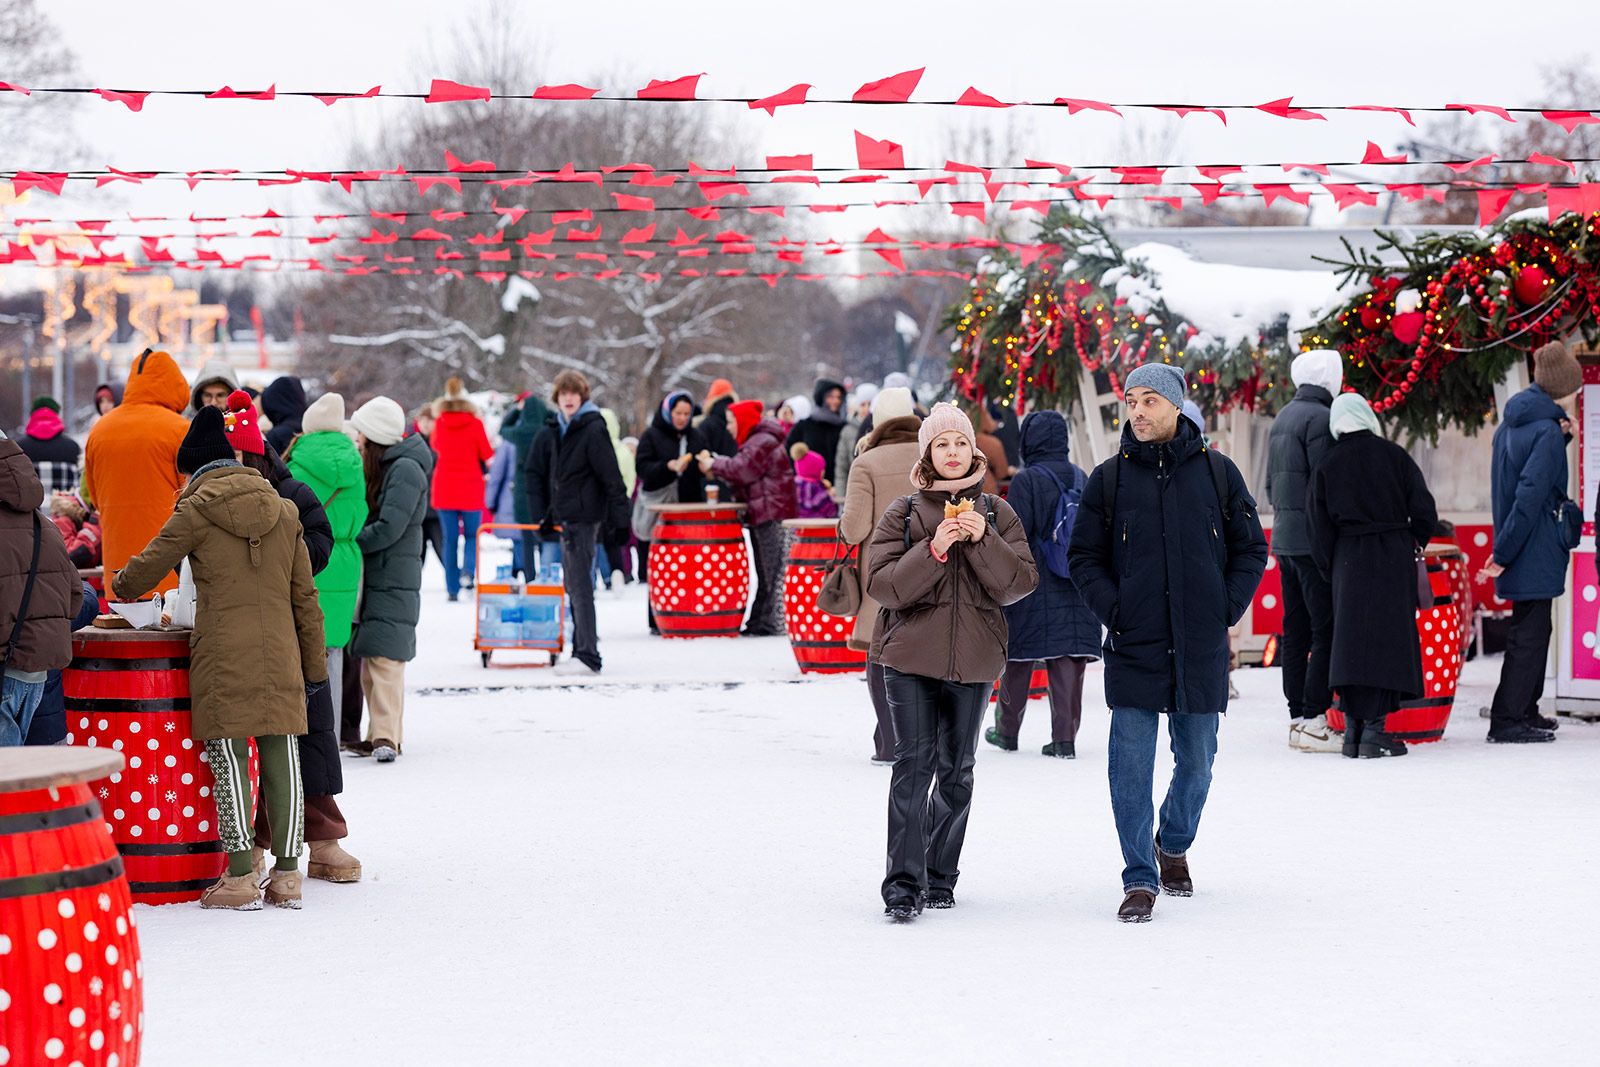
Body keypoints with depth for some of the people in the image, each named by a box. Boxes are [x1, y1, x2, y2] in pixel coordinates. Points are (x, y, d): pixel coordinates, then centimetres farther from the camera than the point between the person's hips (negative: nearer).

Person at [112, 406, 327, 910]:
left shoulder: (197, 511, -1)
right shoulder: (282, 510, 13)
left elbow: (147, 567, 6)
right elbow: (305, 596, 13)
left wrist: (122, 588, 29)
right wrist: (315, 665, 18)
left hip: (224, 655, -4)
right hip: (280, 655, 4)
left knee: (230, 763, -2)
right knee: (280, 759, 6)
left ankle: (240, 877, -4)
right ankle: (286, 875, 8)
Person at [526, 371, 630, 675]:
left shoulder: (593, 430, -10)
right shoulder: (554, 431, 13)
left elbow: (611, 476, -13)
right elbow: (535, 472, 18)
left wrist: (618, 518, -16)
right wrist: (542, 515, 9)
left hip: (584, 518, -8)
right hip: (565, 518, 8)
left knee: (580, 586, -11)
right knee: (574, 586, 13)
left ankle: (588, 657, -12)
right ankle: (582, 650, 20)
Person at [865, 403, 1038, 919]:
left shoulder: (996, 513, 8)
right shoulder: (904, 513, 3)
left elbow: (1021, 582, -1)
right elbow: (881, 583, -7)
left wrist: (982, 541, -15)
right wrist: (934, 550, -19)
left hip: (974, 658, 3)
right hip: (911, 654, -3)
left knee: (956, 769, 9)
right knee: (913, 763, -12)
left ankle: (940, 877, 20)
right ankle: (904, 882, -14)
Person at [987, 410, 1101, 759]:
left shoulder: (1026, 481, -11)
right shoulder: (1082, 479, 6)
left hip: (1032, 587, -4)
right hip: (1075, 592, 4)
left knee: (1017, 662, 9)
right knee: (1068, 662, 3)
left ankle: (1007, 731, 22)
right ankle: (1065, 738, -2)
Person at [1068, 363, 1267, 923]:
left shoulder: (1217, 473, 3)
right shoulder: (1109, 478, 2)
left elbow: (1251, 549, 9)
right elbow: (1083, 557, 8)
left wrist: (1227, 609, -1)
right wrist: (1112, 609, -5)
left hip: (1201, 649, 1)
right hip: (1133, 648, -1)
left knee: (1196, 765, 11)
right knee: (1131, 769, -5)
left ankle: (1174, 846, 37)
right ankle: (1140, 879, 3)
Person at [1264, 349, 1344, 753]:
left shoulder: (1283, 418, 16)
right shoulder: (1319, 418, -12)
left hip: (1284, 538, 9)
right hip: (1314, 539, -9)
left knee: (1296, 630, 11)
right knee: (1327, 630, -8)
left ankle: (1297, 717, 13)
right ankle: (1312, 719, -13)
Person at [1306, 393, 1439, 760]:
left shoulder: (1327, 465, 3)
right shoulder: (1394, 455, -1)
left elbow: (1318, 525, 2)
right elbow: (1424, 512, -3)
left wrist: (1330, 571, 12)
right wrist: (1413, 544, 15)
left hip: (1348, 560, 2)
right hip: (1393, 559, -2)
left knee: (1351, 641, 7)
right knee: (1387, 636, -2)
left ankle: (1352, 729, 6)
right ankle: (1374, 730, -8)